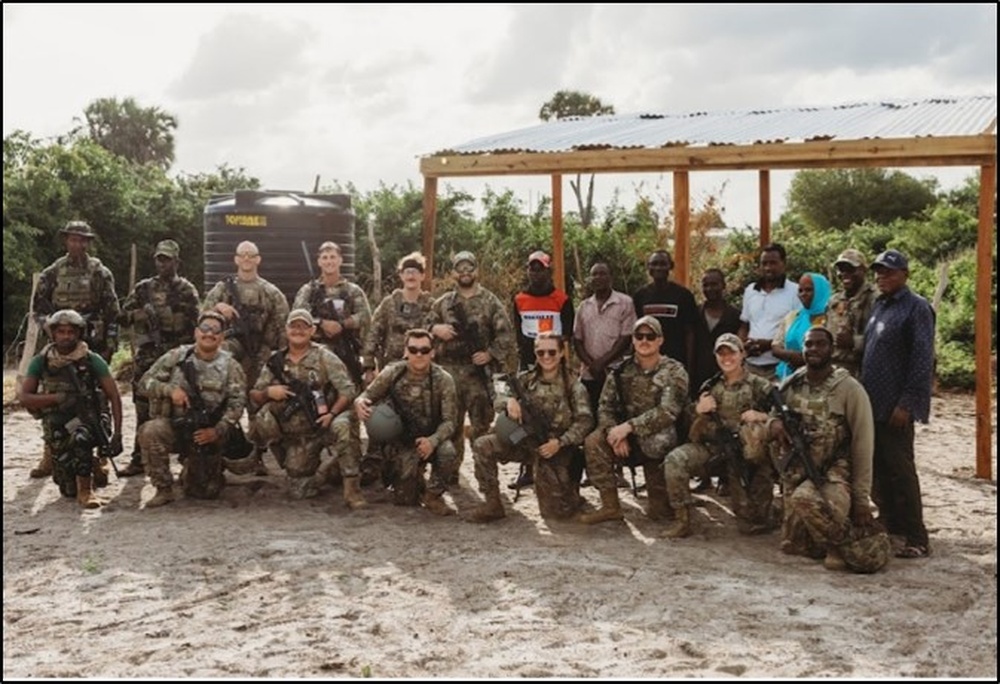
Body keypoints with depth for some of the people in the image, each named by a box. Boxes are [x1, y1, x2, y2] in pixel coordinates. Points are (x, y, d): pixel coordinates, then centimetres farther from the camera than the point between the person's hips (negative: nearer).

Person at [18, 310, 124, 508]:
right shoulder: (41, 362, -2)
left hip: (87, 420, -2)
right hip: (55, 427, 2)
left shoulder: (92, 360, -7)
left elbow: (114, 397, -8)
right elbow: (23, 396, -6)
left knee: (80, 437, -39)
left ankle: (85, 489, -20)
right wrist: (58, 398, -21)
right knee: (68, 490, -3)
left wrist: (117, 434, -16)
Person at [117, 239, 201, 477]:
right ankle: (139, 459, 8)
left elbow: (195, 323, -2)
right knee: (144, 408, 3)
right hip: (146, 357, 3)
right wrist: (142, 314, -9)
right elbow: (123, 315, 11)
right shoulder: (143, 288, 14)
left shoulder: (186, 290, 3)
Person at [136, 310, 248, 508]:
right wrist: (170, 389, -19)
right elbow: (146, 381, 0)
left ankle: (189, 473, 43)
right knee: (150, 431, -34)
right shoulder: (177, 356, -1)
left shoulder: (231, 366, -2)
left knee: (206, 492, 5)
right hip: (174, 426, 0)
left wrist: (217, 431, -20)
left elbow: (237, 403, -8)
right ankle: (163, 489, -18)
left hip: (208, 434, 0)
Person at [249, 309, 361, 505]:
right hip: (296, 435, 3)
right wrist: (268, 392, -16)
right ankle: (331, 468, 24)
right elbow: (254, 398, 7)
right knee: (298, 490, -5)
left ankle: (351, 487, -26)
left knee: (342, 426, -38)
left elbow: (348, 391, -10)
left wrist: (332, 413, -26)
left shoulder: (324, 358, -3)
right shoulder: (275, 362, 5)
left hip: (324, 423, -3)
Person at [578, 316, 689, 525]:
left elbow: (667, 412, -20)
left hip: (660, 435, -3)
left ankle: (660, 504, -2)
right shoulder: (621, 370, 6)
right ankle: (610, 506, -11)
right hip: (628, 437, 3)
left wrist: (629, 426, -26)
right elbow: (605, 407, 1)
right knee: (593, 441, -20)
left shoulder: (674, 372, -7)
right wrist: (614, 432, -19)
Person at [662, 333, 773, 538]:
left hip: (745, 451, -2)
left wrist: (761, 417, -20)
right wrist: (699, 411, -8)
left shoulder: (760, 386, 6)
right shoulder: (709, 387, 15)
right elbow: (695, 436, 13)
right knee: (675, 459, -23)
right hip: (713, 449, 3)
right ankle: (682, 519, -14)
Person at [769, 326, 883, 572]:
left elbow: (863, 446, -11)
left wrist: (862, 499, -13)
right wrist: (774, 421, -8)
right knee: (792, 546, 4)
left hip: (835, 473, -5)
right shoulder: (791, 386, 3)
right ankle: (838, 534, 31)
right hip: (797, 472, 6)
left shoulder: (850, 389, -11)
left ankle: (840, 543, -11)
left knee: (804, 498, -38)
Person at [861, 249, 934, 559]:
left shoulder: (916, 307, -10)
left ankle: (916, 539, 1)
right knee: (878, 468, 14)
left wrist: (907, 403, -19)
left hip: (895, 406, -8)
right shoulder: (879, 305, 15)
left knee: (899, 469, -6)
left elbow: (922, 360, -15)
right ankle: (889, 525, 26)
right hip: (872, 403, 8)